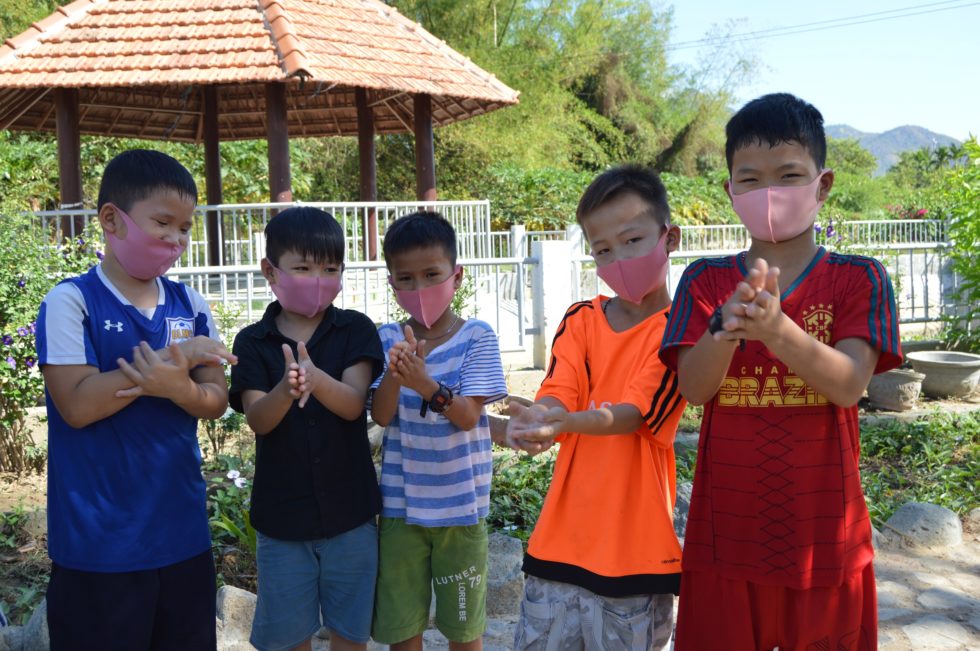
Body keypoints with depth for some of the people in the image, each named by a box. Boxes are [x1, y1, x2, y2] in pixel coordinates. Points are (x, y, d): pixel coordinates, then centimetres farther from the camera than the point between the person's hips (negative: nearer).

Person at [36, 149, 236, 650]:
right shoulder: (71, 302, -9)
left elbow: (215, 403, 2)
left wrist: (179, 387, -20)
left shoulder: (191, 306, 5)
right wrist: (169, 358, -19)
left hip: (184, 533, 5)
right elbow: (77, 406, -19)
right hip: (99, 546, -5)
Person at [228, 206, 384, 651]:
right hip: (281, 514, 1)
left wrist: (316, 379, -39)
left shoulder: (355, 331, -3)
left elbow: (353, 403, -16)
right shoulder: (253, 342, -1)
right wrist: (285, 390, -36)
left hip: (349, 511, 0)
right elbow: (257, 420, -13)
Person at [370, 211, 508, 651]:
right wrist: (394, 373, -30)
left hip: (460, 503, -2)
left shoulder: (476, 338, -8)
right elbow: (381, 417, -9)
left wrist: (428, 385, -34)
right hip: (400, 503, 2)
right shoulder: (388, 340, -1)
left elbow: (468, 417, -15)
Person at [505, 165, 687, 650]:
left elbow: (634, 413, -17)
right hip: (562, 540, 4)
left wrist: (564, 422, -36)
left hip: (635, 549, -3)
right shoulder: (581, 319, 8)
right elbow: (555, 395, -5)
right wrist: (533, 423, -29)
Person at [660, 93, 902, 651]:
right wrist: (725, 327, -32)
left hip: (825, 539, -1)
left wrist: (776, 329, -35)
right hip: (725, 537, 1)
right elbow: (693, 387, -11)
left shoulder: (859, 280, -2)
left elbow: (849, 385, -17)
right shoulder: (706, 281, 2)